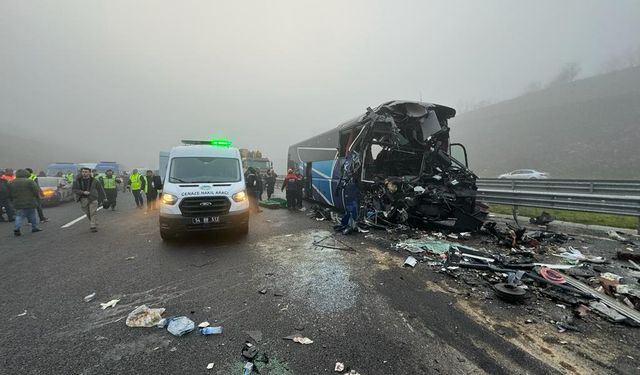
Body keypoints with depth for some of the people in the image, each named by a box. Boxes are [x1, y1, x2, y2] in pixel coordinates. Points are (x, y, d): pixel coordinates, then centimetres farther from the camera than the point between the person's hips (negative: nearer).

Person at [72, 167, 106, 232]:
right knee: (88, 214, 10)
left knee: (93, 213, -9)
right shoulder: (77, 181, 2)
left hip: (93, 199, -3)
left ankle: (93, 226, -7)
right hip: (83, 199, 3)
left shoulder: (94, 181, -3)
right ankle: (95, 223, 26)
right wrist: (83, 192, -18)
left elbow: (100, 189, 5)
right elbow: (74, 189, -2)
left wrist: (103, 198, 9)